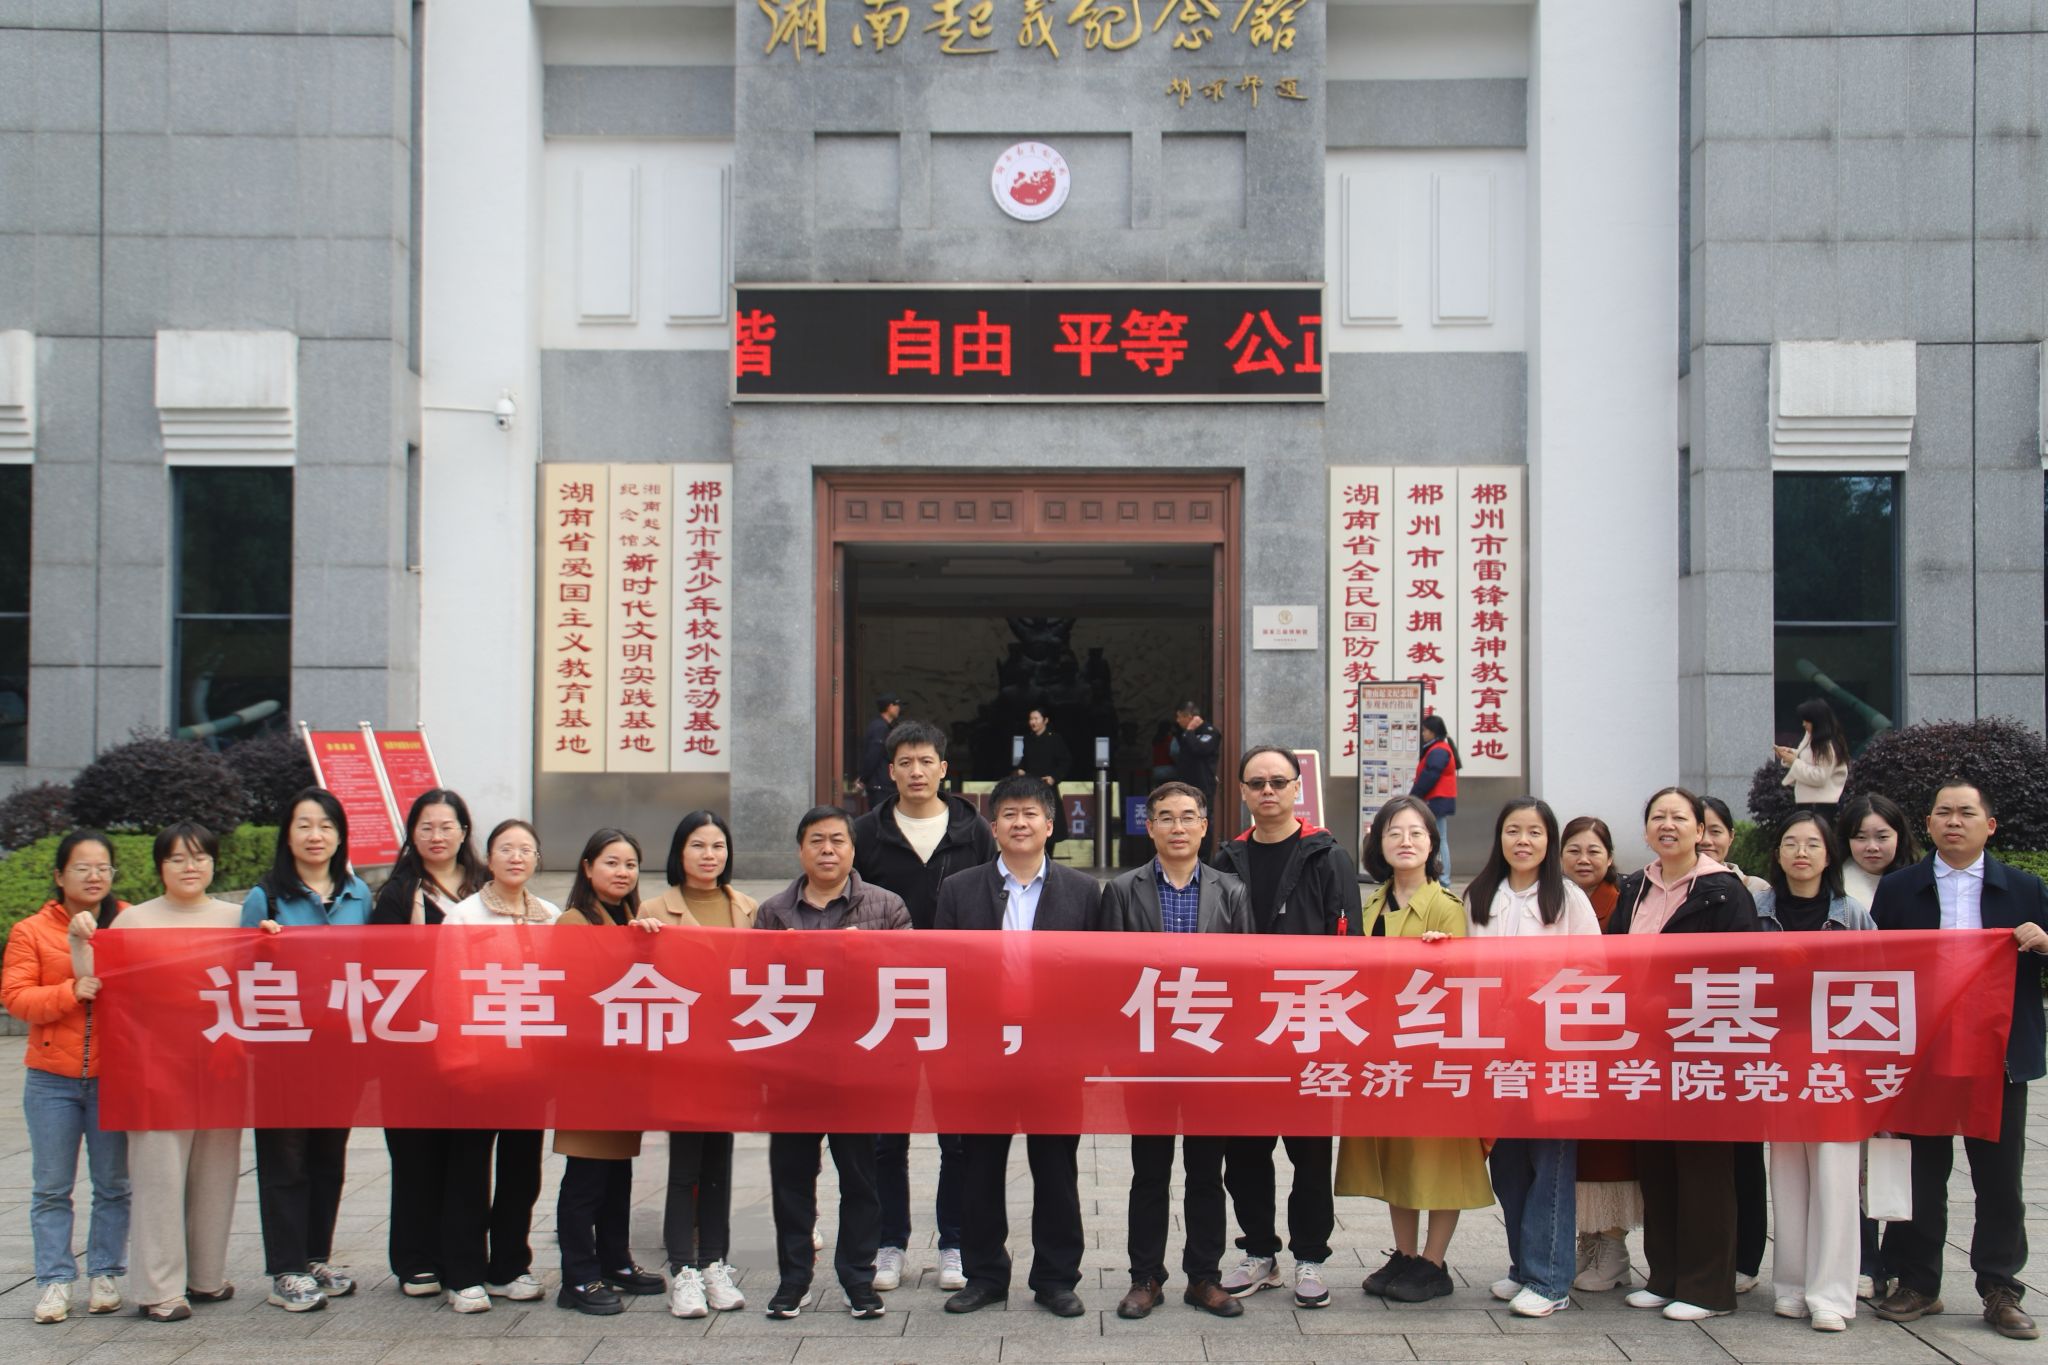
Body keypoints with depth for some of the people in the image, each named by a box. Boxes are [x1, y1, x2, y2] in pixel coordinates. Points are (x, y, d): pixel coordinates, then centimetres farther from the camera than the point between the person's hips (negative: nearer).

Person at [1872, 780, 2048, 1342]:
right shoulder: (1897, 889, 5)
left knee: (2000, 1179, 6)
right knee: (1920, 1174, 7)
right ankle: (1917, 1284, 17)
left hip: (1998, 1057, 0)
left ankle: (2000, 1291, 17)